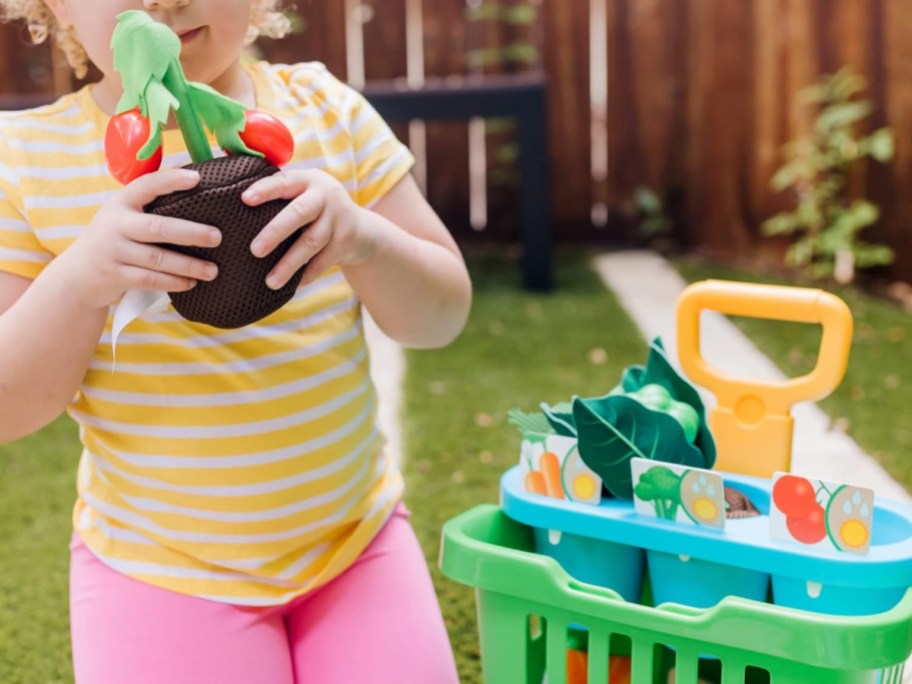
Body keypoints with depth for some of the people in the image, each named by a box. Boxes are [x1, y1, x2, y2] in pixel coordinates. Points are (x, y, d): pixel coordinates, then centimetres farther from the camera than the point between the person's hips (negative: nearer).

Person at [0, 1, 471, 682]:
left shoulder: (324, 108, -5)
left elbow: (442, 318, -4)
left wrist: (363, 237, -25)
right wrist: (80, 279, -29)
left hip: (359, 536, 2)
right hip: (156, 572, -1)